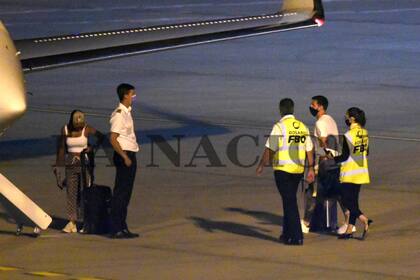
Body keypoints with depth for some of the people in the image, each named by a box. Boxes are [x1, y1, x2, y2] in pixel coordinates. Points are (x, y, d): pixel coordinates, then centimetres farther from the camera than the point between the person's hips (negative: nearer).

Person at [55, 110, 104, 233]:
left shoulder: (87, 129, -5)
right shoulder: (65, 129, 1)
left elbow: (101, 136, 6)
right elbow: (61, 148, 7)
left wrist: (93, 147, -7)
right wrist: (58, 165, 6)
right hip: (71, 164, 2)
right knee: (71, 192, -3)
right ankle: (72, 222, -6)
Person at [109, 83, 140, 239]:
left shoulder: (127, 112, 14)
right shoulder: (119, 115, -16)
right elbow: (113, 139, -20)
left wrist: (130, 156, 17)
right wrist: (124, 156, -22)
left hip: (130, 155, 10)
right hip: (123, 155, -10)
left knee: (126, 192, 12)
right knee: (120, 193, -7)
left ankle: (122, 227, 18)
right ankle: (116, 230, -5)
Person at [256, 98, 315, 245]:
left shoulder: (279, 127, -11)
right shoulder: (302, 127, 8)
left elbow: (270, 149, -11)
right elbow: (309, 149, 9)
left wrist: (261, 165, 0)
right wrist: (311, 169, 15)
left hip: (283, 169, -6)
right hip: (298, 169, 6)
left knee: (289, 202, -3)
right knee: (290, 201, 18)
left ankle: (296, 237, -5)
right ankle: (287, 234, 24)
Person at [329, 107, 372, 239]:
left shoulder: (349, 135, -18)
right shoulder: (364, 133, 5)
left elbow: (345, 156, -17)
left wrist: (331, 158, -3)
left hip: (349, 172, -8)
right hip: (361, 172, 8)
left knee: (346, 200, -2)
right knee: (353, 200, 11)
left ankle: (364, 220, -20)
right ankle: (349, 230, 13)